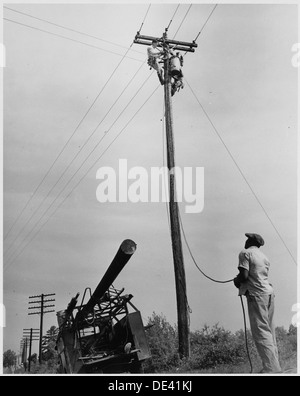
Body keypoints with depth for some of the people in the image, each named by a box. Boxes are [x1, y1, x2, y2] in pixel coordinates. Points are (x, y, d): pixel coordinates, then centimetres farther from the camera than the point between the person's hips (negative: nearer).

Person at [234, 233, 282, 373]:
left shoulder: (245, 253, -3)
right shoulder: (264, 257, 19)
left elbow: (244, 275, -14)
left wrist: (236, 281, 6)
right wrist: (241, 282, 21)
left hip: (257, 294, -8)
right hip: (269, 293, 8)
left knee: (261, 331, -8)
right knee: (269, 331, 12)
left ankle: (271, 368, -13)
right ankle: (273, 364, 14)